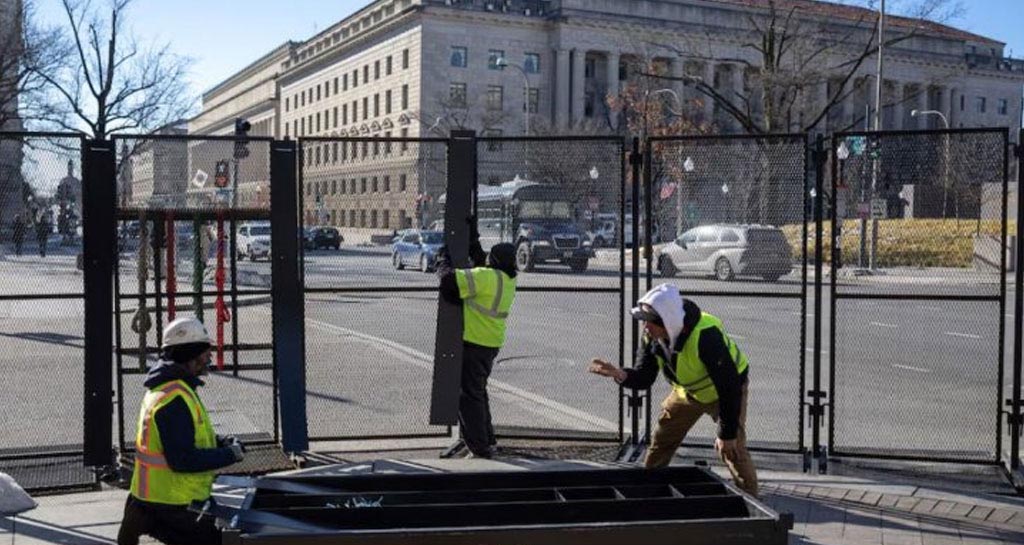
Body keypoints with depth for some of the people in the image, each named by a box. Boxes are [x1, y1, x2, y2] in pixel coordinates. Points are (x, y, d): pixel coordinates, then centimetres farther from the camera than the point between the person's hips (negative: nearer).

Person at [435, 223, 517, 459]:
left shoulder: (487, 277, -22)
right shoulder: (508, 279, 4)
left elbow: (450, 279, -23)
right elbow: (478, 257, 19)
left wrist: (443, 260, -5)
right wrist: (473, 234, 23)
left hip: (473, 344, -9)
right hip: (492, 344, 9)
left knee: (469, 396, -2)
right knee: (479, 392, 23)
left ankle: (480, 447, -1)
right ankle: (488, 441, 30)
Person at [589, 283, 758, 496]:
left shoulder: (706, 335, -40)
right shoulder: (652, 336, -19)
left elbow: (729, 386, -35)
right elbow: (643, 379, -12)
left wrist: (727, 433, -30)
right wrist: (620, 374, -35)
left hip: (726, 390, -6)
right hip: (687, 390, 6)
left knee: (732, 449, -16)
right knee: (661, 442, 9)